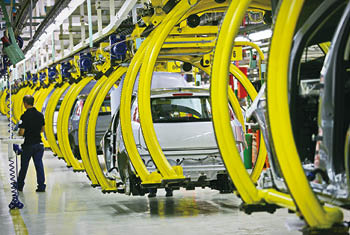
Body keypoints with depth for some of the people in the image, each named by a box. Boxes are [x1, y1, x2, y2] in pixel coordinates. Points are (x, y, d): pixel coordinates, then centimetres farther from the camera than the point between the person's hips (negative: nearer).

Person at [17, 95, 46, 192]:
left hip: (28, 144, -4)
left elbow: (22, 132, -17)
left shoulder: (25, 116, -16)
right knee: (39, 165, 6)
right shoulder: (40, 115, 1)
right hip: (38, 143, 4)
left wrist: (18, 134, 4)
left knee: (24, 166, 9)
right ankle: (41, 186, 2)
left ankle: (20, 185, 22)